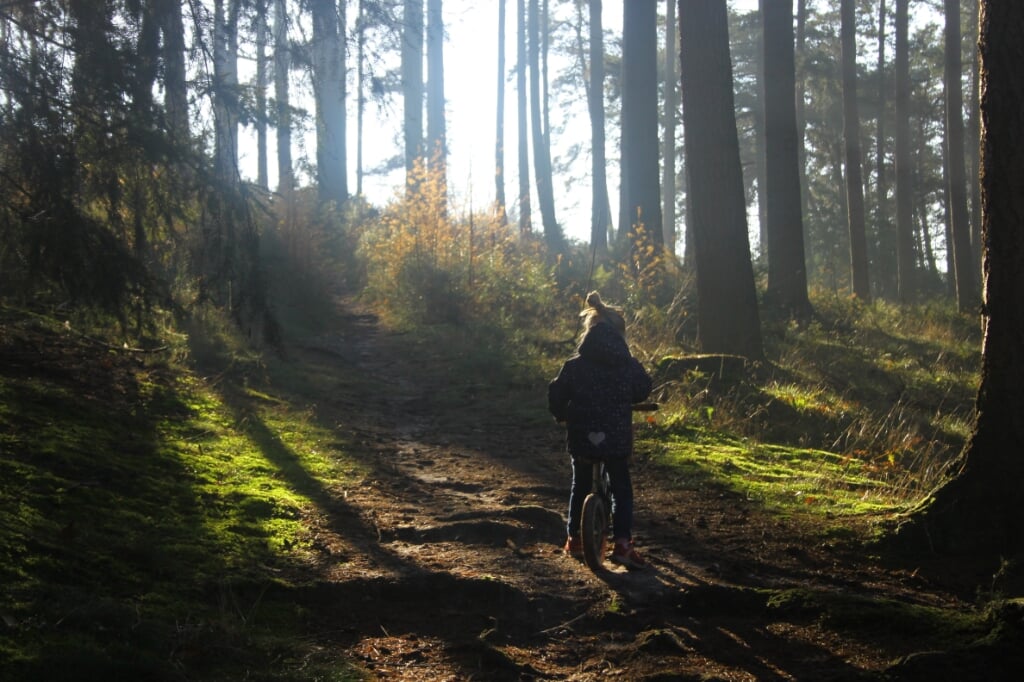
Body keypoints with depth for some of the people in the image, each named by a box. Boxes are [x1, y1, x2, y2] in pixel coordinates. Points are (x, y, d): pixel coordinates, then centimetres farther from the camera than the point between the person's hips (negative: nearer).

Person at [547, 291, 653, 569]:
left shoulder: (574, 366, -4)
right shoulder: (629, 366, -4)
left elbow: (557, 395, -1)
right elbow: (643, 390, 11)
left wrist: (562, 415, 19)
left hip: (581, 438, 1)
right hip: (617, 439, -1)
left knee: (580, 486, 20)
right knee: (622, 489, 9)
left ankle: (574, 538, 24)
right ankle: (622, 543, -4)